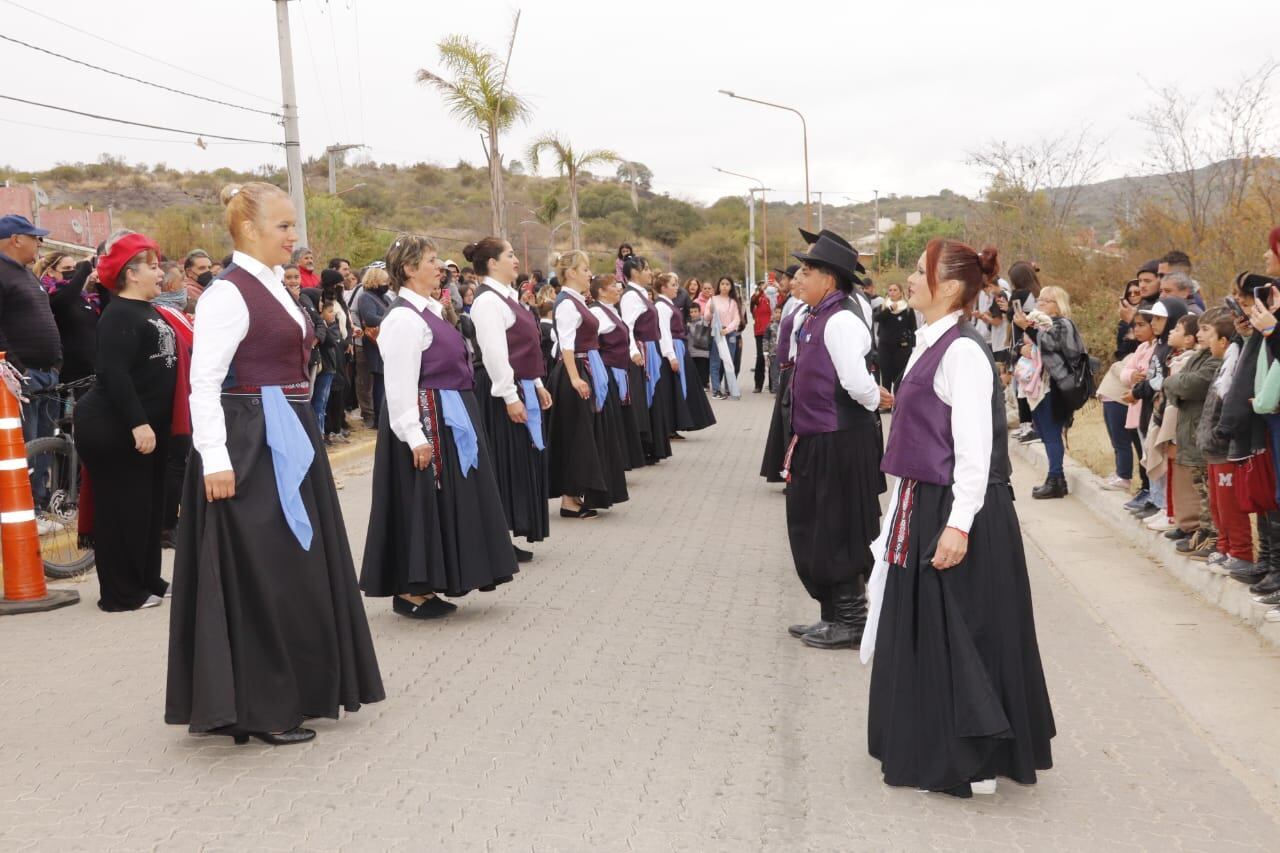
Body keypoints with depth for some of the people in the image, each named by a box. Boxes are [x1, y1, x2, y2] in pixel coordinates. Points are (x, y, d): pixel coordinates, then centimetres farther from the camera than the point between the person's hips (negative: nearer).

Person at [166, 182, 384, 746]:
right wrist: (215, 460, -23)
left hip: (290, 441, 10)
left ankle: (296, 692, 27)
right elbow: (204, 382, -18)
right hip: (250, 446, -10)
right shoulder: (228, 293, -13)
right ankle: (259, 709, 8)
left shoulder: (274, 287, 14)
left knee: (297, 570, 15)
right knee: (258, 578, -3)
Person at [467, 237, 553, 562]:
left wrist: (537, 385, 19)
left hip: (520, 387, 10)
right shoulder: (488, 300, -15)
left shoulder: (508, 296, 15)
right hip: (501, 392, -10)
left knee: (523, 462, 12)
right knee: (504, 463, -4)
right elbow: (494, 352, -21)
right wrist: (510, 396, -23)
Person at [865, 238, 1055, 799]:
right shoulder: (928, 344, 11)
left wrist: (958, 524, -23)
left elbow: (975, 447, -21)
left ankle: (969, 764, 15)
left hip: (955, 512, -9)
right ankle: (933, 749, 30)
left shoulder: (962, 351, -16)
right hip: (923, 507, 9)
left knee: (957, 635, 1)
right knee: (924, 632, 16)